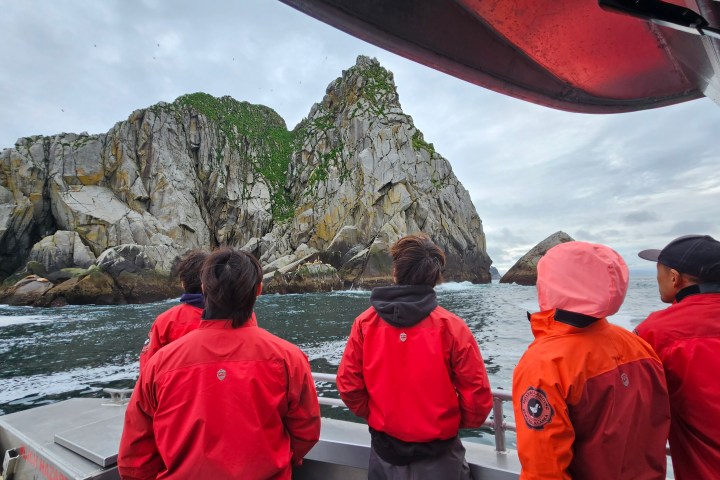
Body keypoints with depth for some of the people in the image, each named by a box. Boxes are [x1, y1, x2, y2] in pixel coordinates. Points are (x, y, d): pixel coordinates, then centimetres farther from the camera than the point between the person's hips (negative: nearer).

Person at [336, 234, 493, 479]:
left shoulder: (365, 323, -14)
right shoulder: (450, 326, -19)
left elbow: (348, 385, -9)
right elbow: (477, 395, -15)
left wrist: (376, 416, 8)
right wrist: (459, 422, 5)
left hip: (384, 450, 2)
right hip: (437, 454, -1)